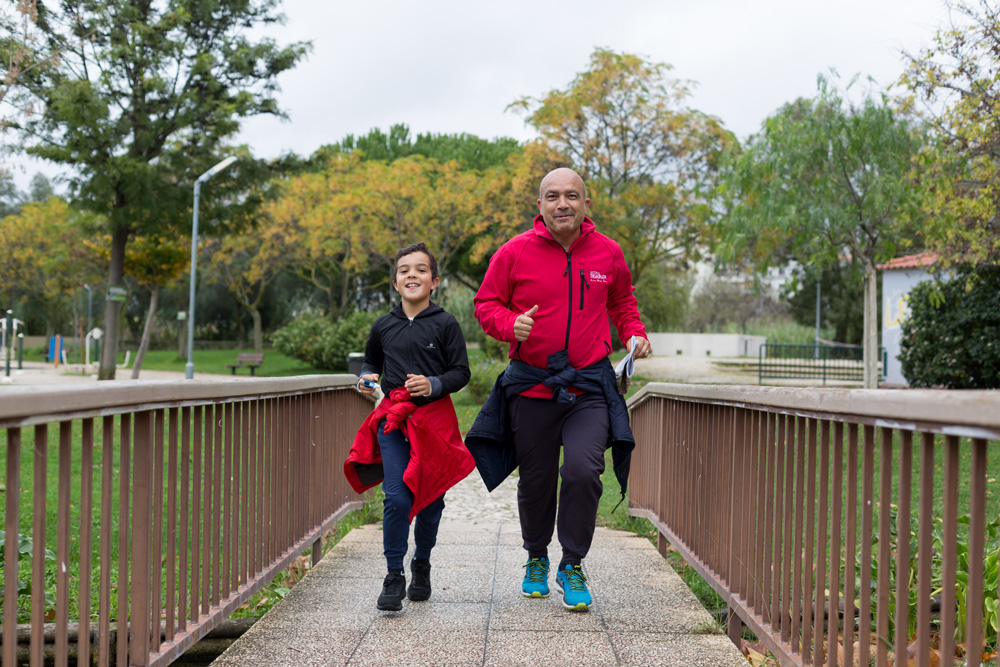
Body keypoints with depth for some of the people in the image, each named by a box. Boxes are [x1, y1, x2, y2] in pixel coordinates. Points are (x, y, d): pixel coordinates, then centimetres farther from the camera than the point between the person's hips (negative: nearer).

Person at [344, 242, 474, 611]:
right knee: (397, 498, -11)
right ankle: (394, 577, -2)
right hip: (393, 421, 1)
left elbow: (461, 372, -2)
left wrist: (435, 385, -18)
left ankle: (421, 565, 31)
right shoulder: (384, 326, 7)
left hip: (435, 419, -1)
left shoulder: (446, 325, -1)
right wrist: (367, 377, 5)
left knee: (431, 499, 9)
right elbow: (371, 360, 24)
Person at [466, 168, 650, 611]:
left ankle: (573, 566, 2)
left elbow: (621, 300, 22)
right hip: (531, 385, 0)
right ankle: (536, 558, 36)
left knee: (584, 471, -17)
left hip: (590, 384, 0)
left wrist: (634, 333, 5)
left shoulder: (607, 253, 4)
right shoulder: (515, 253, -3)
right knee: (536, 481, 10)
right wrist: (510, 324, -16)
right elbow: (486, 303, 5)